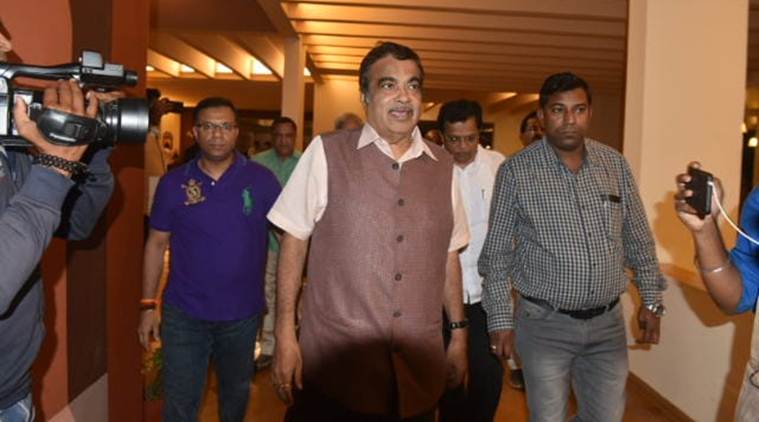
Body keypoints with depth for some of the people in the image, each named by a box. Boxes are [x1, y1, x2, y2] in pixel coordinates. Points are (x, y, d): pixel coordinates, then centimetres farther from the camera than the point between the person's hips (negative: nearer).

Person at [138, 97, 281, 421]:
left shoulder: (261, 179, -7)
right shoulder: (173, 183, -4)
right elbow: (157, 244, 2)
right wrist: (148, 305, 1)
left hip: (242, 314, 0)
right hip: (183, 314, 0)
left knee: (236, 392, 23)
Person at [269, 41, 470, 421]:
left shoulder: (443, 166, 6)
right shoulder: (326, 152, -6)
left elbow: (449, 257, 12)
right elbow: (294, 241, -4)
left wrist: (458, 334, 12)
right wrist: (285, 336, -6)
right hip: (333, 366, -3)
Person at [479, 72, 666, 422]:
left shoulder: (615, 163, 2)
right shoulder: (516, 171, -9)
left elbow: (638, 239, 10)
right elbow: (497, 252, -6)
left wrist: (651, 299, 9)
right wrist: (500, 319, -6)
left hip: (608, 322, 4)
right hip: (545, 324, -3)